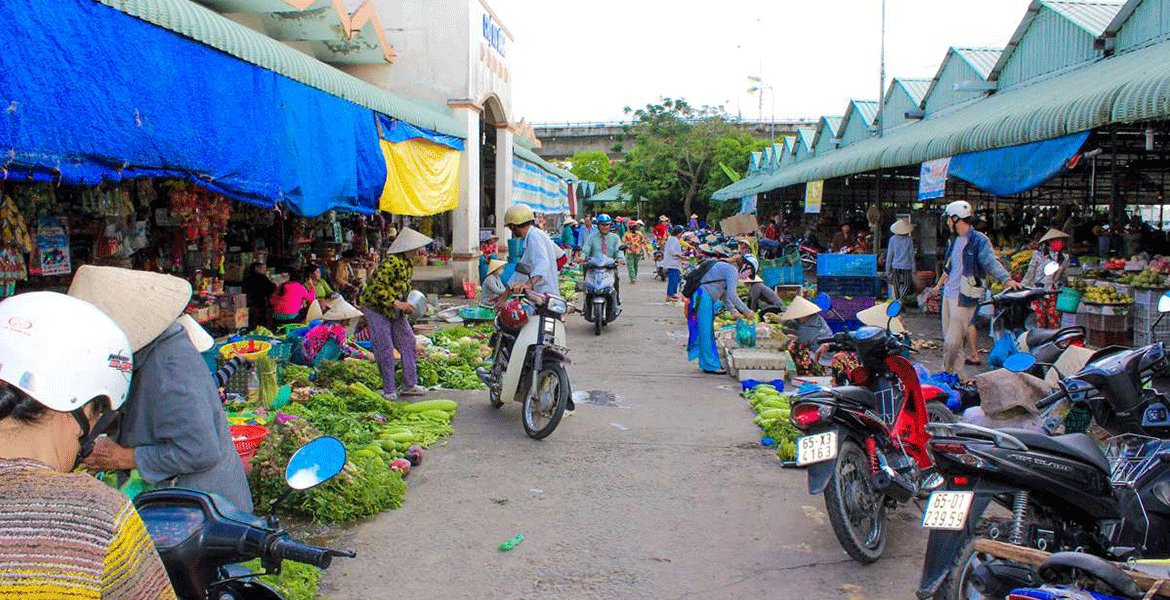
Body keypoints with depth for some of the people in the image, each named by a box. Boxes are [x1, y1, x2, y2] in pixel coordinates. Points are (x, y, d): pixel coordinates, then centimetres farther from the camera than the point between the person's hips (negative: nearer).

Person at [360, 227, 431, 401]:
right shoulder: (391, 262, -25)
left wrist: (405, 305, 9)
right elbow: (376, 287, -30)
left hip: (395, 310, 9)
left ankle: (409, 384, 15)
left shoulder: (408, 263, 6)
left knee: (408, 342, 7)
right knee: (385, 349, -7)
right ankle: (389, 390, 3)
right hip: (377, 308, -9)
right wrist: (396, 303, -31)